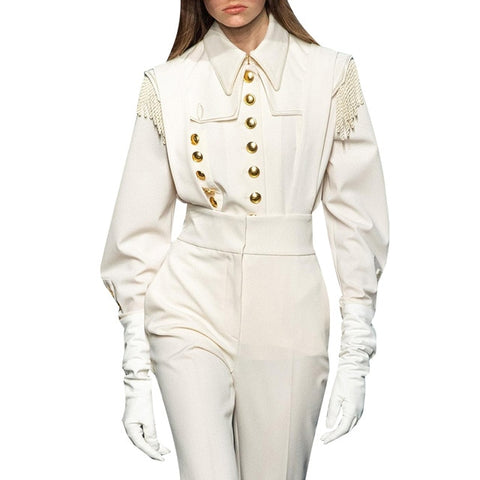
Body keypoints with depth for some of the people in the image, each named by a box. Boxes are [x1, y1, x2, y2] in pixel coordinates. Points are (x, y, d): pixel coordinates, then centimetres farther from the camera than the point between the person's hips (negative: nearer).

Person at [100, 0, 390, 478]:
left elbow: (356, 220, 3)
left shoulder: (331, 75, 2)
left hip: (289, 311, 1)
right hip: (193, 308, 0)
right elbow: (139, 230, 3)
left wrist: (355, 357, 0)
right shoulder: (167, 85, 2)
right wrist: (135, 375, 1)